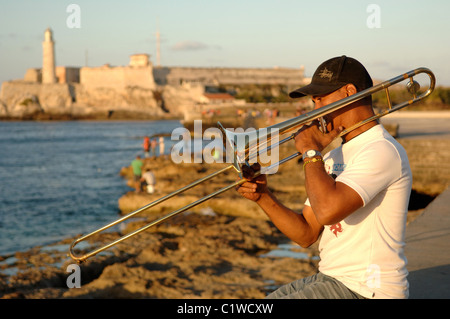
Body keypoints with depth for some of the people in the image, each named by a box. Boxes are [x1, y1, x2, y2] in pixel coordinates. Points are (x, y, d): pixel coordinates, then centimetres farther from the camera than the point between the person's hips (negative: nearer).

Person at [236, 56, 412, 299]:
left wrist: (311, 152, -16)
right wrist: (263, 196, -2)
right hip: (331, 279, 9)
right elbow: (306, 235, 11)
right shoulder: (334, 157, 14)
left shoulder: (382, 151, -15)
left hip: (367, 290, -9)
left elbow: (328, 211, -31)